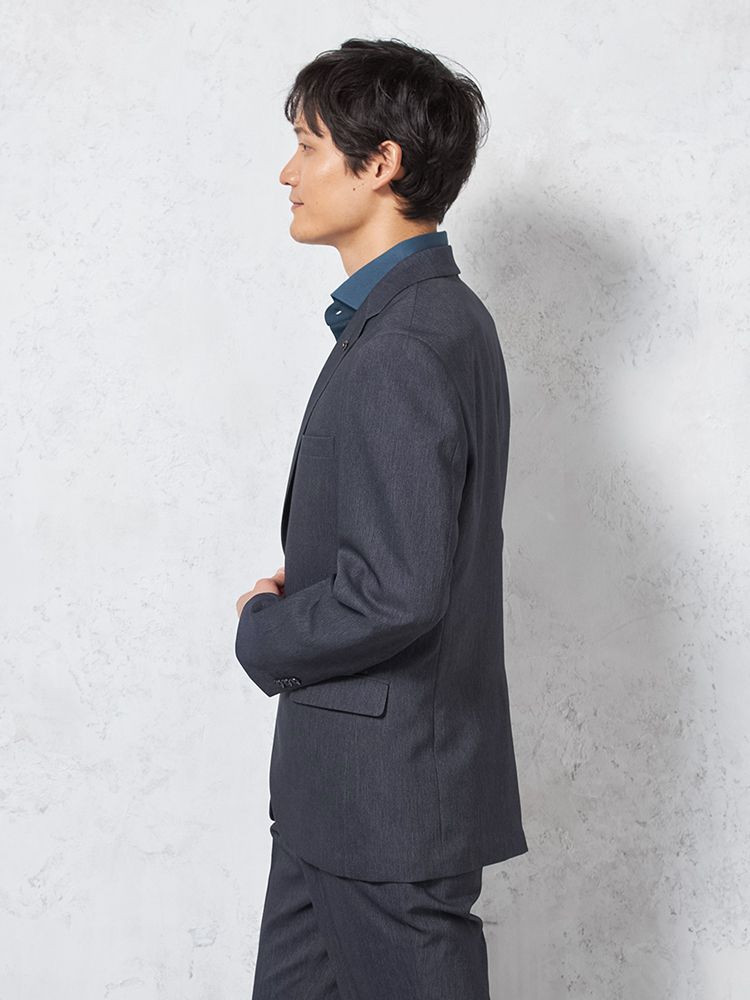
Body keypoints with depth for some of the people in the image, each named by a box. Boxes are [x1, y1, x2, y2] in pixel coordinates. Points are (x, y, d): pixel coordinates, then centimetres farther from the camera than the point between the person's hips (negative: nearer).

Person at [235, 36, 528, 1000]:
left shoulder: (399, 351, -23)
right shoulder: (448, 316, 10)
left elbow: (395, 596, -28)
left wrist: (264, 632, -11)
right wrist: (300, 587, 5)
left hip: (387, 786, -10)